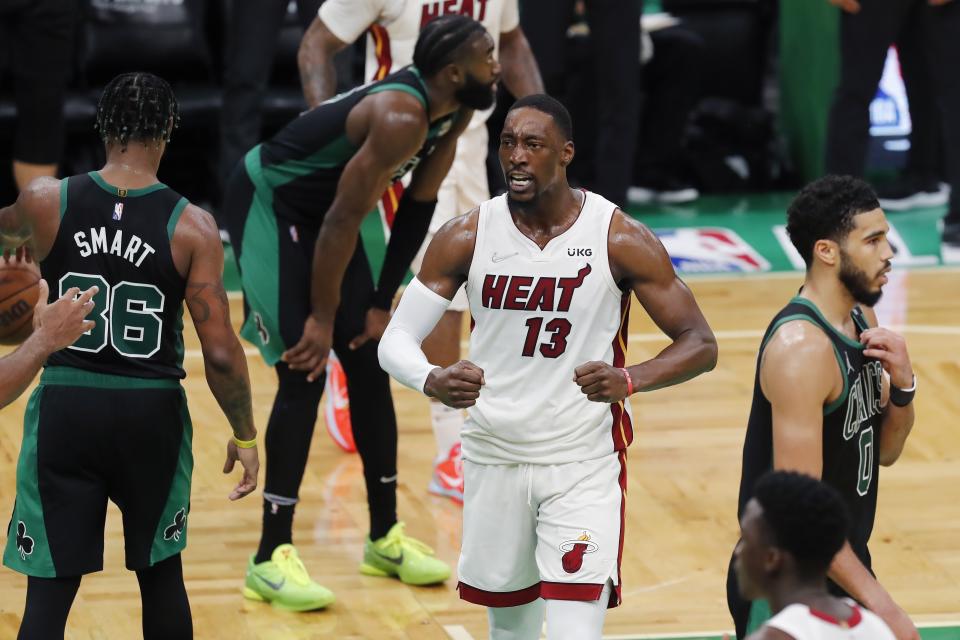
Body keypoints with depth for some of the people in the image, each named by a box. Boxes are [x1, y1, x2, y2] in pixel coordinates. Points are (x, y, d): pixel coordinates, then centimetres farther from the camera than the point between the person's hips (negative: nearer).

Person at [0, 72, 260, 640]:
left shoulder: (46, 201, -6)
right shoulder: (192, 226, -9)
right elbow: (220, 352, -10)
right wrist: (245, 435, 5)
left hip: (66, 408, 0)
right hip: (152, 412, 0)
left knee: (50, 592, 2)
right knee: (161, 573, 20)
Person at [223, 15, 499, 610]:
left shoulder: (452, 112, -5)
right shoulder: (400, 118, -32)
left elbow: (416, 209, 5)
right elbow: (343, 221, -29)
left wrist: (382, 304, 5)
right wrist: (321, 319, -21)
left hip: (321, 208, 9)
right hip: (266, 203, -9)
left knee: (370, 364, 9)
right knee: (305, 372, -14)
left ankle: (385, 538, 19)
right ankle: (272, 558, -10)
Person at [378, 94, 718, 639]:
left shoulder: (621, 239, -12)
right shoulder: (467, 238, -6)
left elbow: (700, 344, -8)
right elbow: (396, 341, -5)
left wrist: (630, 380, -29)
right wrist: (434, 381, -30)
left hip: (585, 464, -3)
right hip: (494, 456, 3)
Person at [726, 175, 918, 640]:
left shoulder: (860, 319, 5)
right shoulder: (801, 348, -23)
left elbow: (884, 452, 13)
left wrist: (901, 386, -7)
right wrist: (878, 602, -27)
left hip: (844, 569, 9)